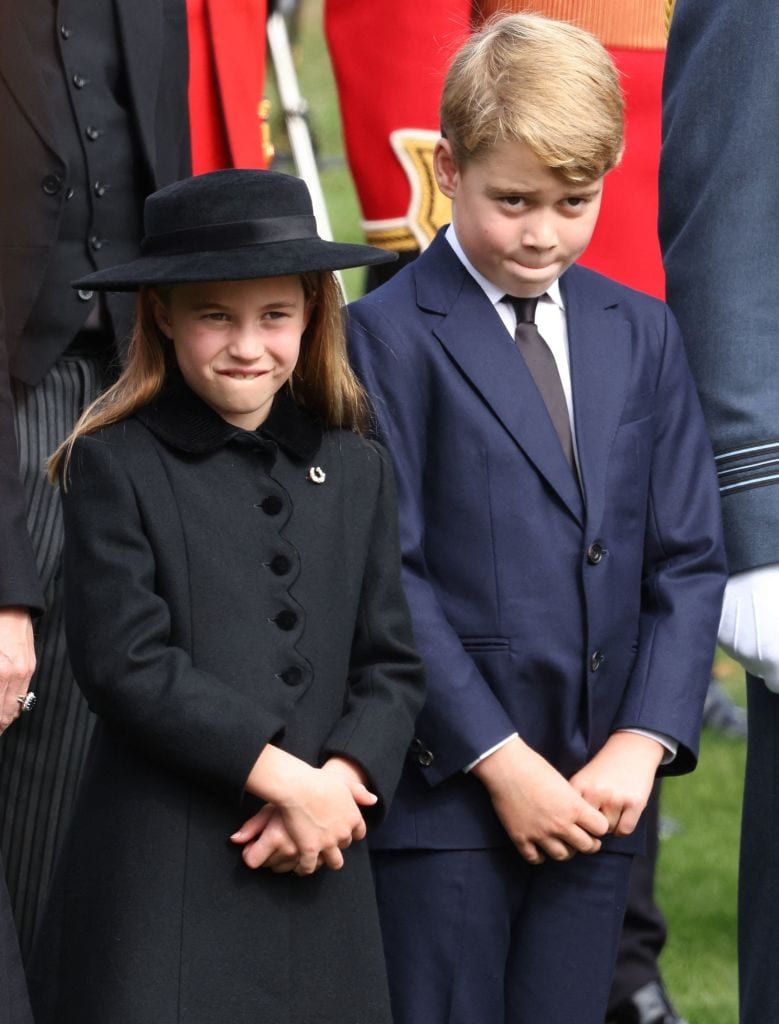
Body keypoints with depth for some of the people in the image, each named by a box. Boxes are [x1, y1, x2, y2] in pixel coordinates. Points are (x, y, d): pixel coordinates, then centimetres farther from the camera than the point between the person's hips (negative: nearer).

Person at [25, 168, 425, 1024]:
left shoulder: (355, 471, 13)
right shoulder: (114, 467, -2)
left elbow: (392, 666, 11)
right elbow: (126, 664, -10)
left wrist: (340, 779, -9)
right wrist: (283, 776, -13)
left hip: (319, 881, 5)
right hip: (161, 886, -4)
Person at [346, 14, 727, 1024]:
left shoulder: (642, 334, 11)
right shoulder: (390, 336, -5)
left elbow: (690, 556, 8)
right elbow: (388, 576, -10)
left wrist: (645, 740, -5)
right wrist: (498, 759, -13)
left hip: (598, 792, 5)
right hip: (445, 787, -4)